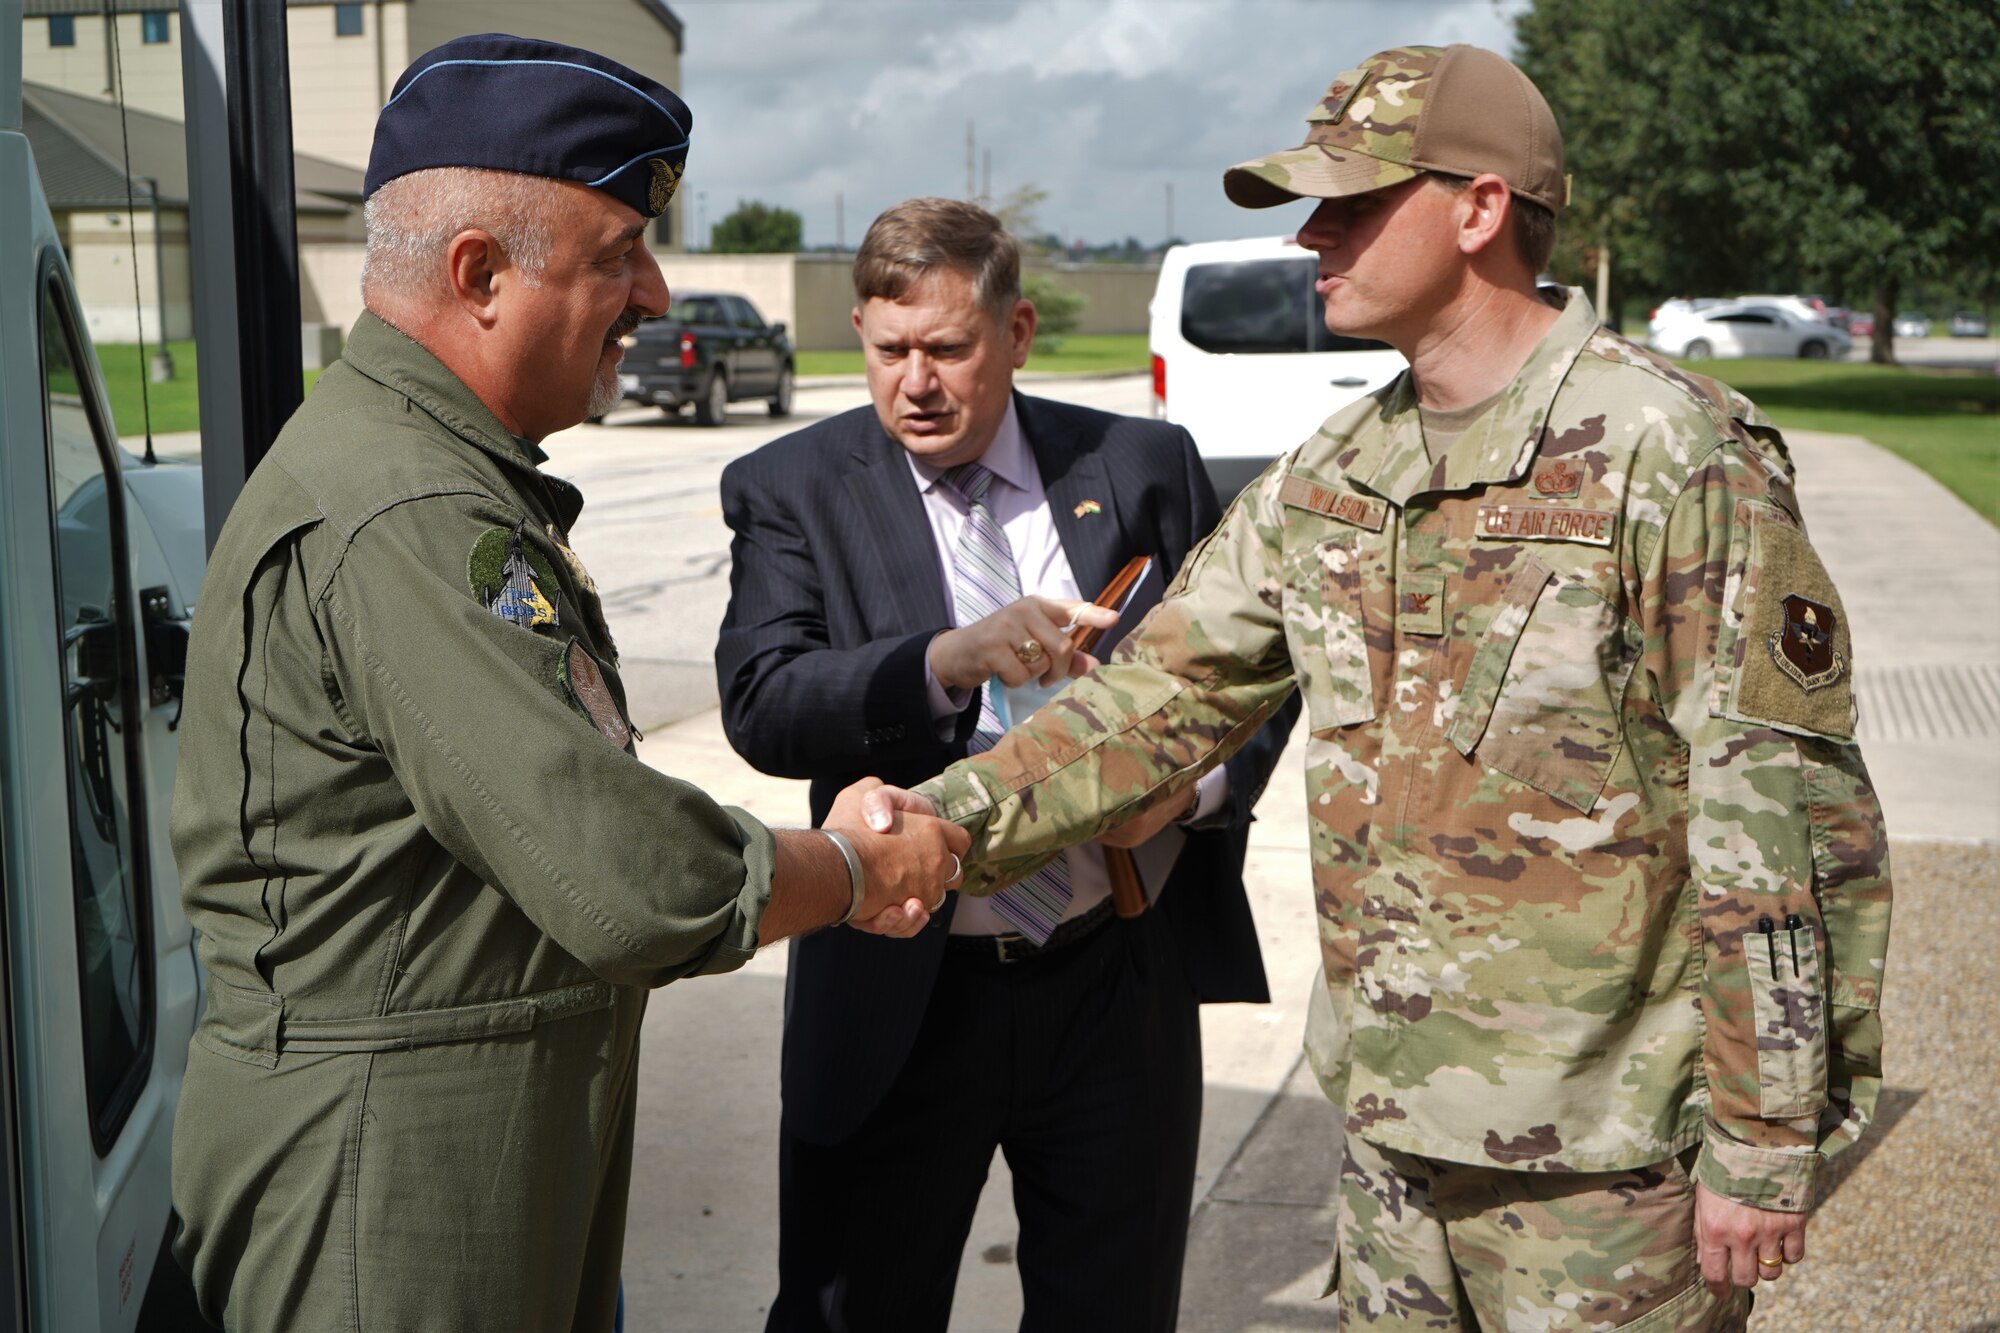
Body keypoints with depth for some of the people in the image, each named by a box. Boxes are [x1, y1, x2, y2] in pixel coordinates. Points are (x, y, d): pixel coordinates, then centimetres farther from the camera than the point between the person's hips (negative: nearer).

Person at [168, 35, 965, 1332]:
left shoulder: (461, 483, 13)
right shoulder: (402, 520, -23)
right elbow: (632, 884, -27)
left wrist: (814, 856, 2)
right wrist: (855, 871, -9)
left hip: (522, 1124, 10)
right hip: (388, 1162, -10)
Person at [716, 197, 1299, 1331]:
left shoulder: (1145, 466, 3)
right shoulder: (793, 491, -2)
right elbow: (760, 705, -16)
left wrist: (1195, 784, -11)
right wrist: (948, 661, -32)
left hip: (1121, 987, 2)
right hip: (898, 1005, -1)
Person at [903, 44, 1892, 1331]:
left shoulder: (1670, 454, -15)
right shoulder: (1332, 475, 6)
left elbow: (1785, 821, -15)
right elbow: (1165, 694, 6)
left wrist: (1764, 1147, -13)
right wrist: (956, 818, -8)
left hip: (1604, 1156, -6)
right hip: (1391, 1128, 7)